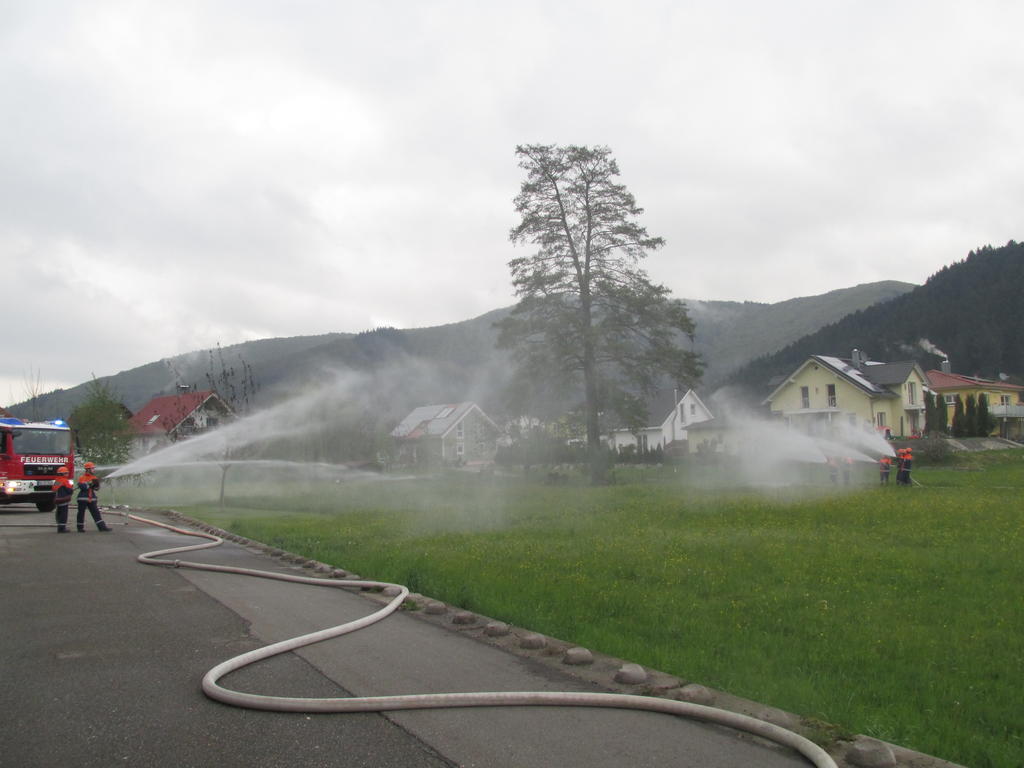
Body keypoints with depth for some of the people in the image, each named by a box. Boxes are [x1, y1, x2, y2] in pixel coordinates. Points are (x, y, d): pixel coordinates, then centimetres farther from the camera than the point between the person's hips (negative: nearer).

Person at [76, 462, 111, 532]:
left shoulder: (94, 477, 11)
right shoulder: (82, 477, -5)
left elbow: (97, 488, 9)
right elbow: (82, 486, -19)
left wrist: (96, 484, -12)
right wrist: (90, 483, -21)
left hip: (92, 498, 4)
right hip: (83, 498, -4)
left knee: (96, 513, -1)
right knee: (81, 513, 4)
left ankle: (102, 527, -5)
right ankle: (80, 528, 17)